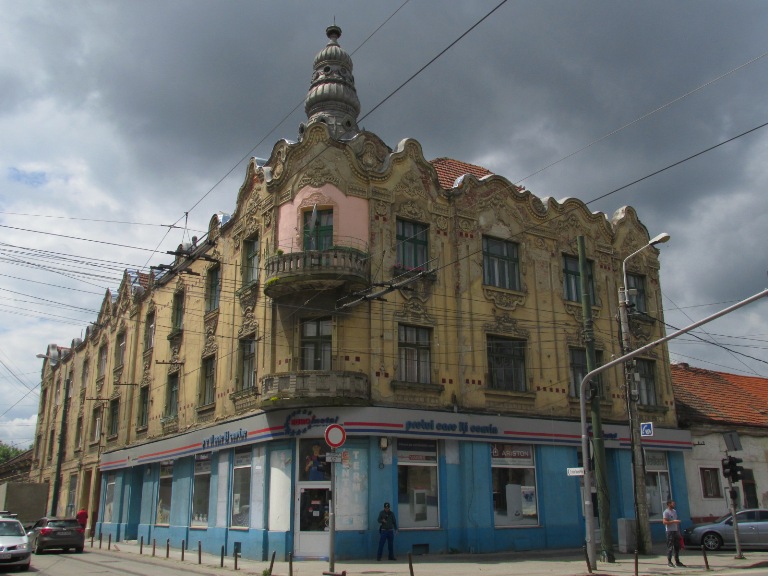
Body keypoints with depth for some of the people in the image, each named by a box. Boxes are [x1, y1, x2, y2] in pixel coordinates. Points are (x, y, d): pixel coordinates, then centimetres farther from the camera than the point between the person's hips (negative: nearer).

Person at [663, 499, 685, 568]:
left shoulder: (674, 511, 17)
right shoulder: (666, 512, -9)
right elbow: (665, 522, -17)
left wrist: (679, 531, 18)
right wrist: (673, 521, -23)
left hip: (676, 531, 8)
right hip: (670, 531, -8)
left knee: (677, 546, 10)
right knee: (670, 547, -6)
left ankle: (677, 561, 17)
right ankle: (669, 561, 0)